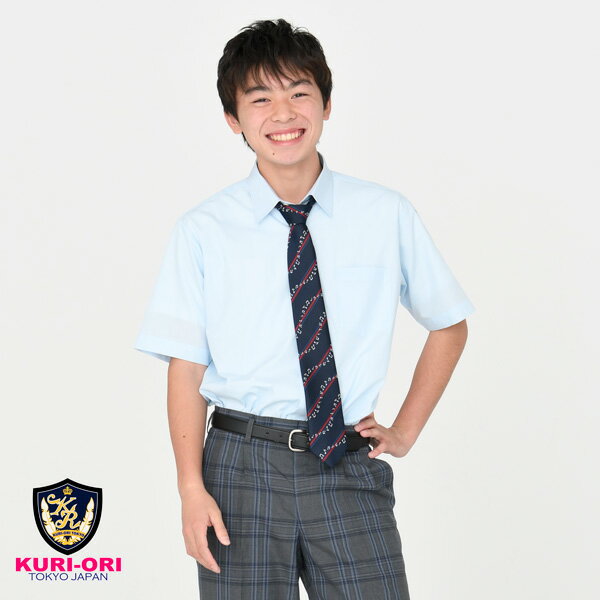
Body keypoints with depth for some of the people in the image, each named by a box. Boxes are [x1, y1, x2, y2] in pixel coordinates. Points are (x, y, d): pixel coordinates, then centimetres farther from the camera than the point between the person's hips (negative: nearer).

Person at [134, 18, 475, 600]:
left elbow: (449, 325, 15)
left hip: (350, 468, 1)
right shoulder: (202, 231, -1)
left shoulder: (388, 215, 2)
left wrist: (405, 430, 9)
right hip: (242, 464, -1)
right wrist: (192, 488, -9)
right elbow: (186, 369, -1)